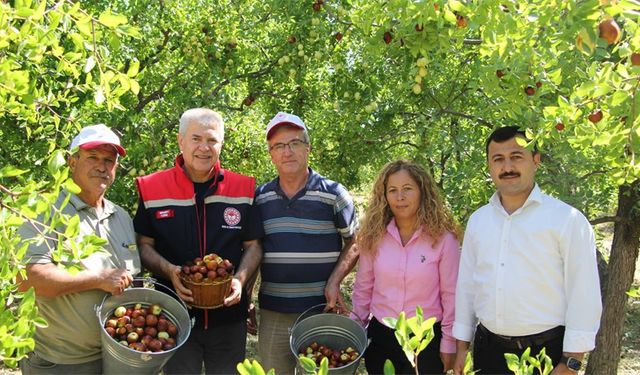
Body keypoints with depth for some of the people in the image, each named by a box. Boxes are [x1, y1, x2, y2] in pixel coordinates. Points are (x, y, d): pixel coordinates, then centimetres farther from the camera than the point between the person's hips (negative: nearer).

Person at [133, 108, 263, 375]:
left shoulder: (242, 189, -2)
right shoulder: (153, 189, -4)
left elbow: (253, 245, 4)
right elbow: (145, 245, 2)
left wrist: (240, 279, -14)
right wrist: (169, 271, -17)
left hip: (229, 316, 1)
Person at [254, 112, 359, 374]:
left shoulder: (333, 194, -3)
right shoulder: (259, 197, 5)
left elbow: (354, 242, 4)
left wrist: (334, 280, -10)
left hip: (321, 311, -2)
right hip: (271, 315, 3)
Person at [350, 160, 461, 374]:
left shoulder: (443, 239, -10)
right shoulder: (374, 237, -3)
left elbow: (451, 296, -6)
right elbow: (363, 289, 5)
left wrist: (449, 344, -3)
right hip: (379, 337, 3)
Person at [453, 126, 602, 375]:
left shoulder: (567, 219, -8)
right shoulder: (477, 220, 5)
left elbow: (583, 294, -9)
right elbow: (466, 284, 9)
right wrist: (462, 347, 10)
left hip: (547, 352, -4)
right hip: (487, 350, 4)